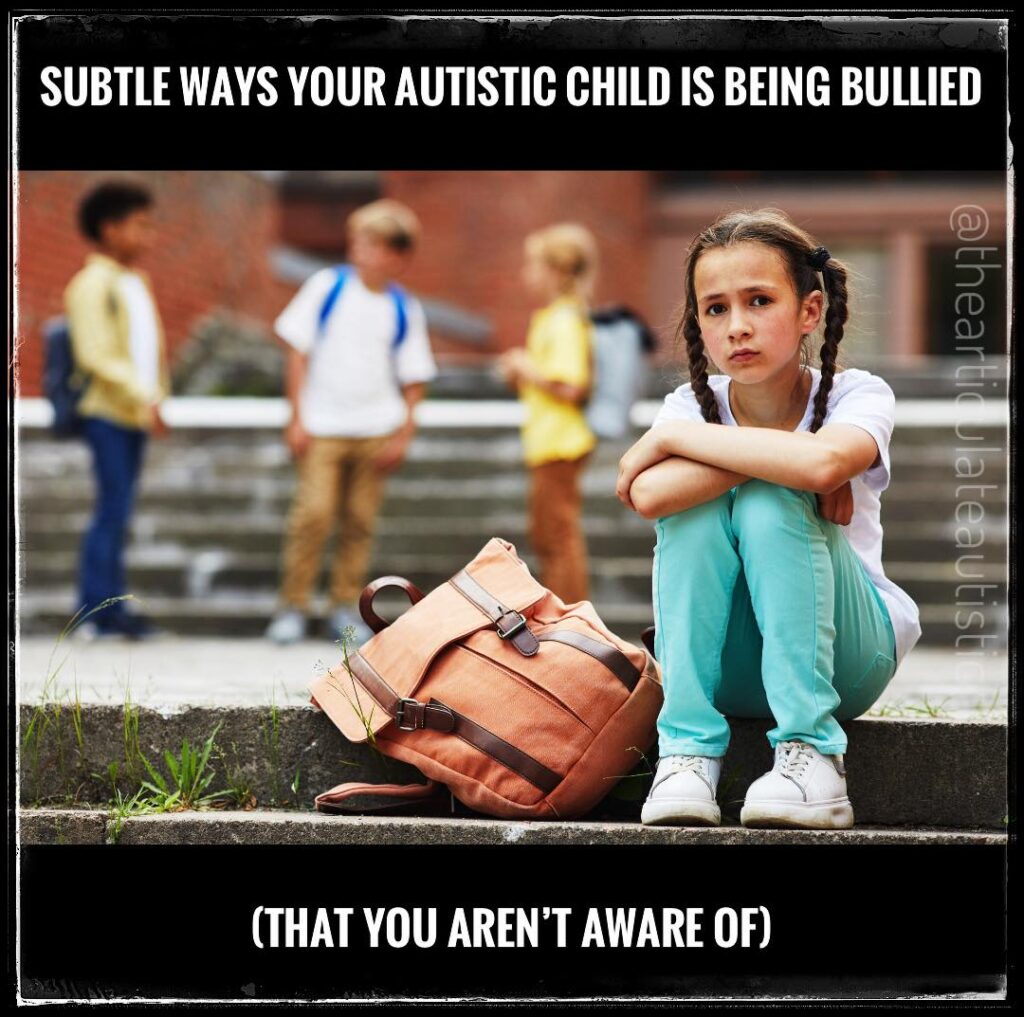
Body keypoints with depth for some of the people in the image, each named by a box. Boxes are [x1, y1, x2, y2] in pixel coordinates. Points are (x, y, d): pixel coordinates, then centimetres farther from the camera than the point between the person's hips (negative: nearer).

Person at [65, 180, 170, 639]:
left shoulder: (137, 282, 18)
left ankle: (110, 609, 10)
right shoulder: (91, 285, -9)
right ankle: (96, 613, -8)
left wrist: (156, 398, 14)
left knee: (118, 513, 8)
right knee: (113, 510, -10)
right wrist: (142, 397, -21)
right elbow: (95, 356, -16)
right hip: (107, 412, -8)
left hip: (136, 415, 8)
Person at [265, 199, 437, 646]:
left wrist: (402, 436, -1)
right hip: (323, 426, -2)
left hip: (377, 430, 2)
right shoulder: (327, 287, -1)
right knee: (313, 513, -11)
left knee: (360, 521, 3)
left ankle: (345, 609, 13)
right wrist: (298, 418, -3)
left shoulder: (405, 310, 4)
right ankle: (292, 607, -2)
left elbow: (413, 381, 8)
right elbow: (298, 352, 1)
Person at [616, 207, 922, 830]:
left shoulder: (858, 395, -11)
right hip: (727, 663, 2)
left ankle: (811, 754, -28)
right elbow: (648, 494, -28)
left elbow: (821, 463, -37)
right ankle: (688, 751, -25)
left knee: (768, 503, -27)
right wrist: (781, 461, -28)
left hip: (849, 656, -2)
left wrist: (670, 437, -26)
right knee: (695, 507, -24)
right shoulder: (694, 405, -4)